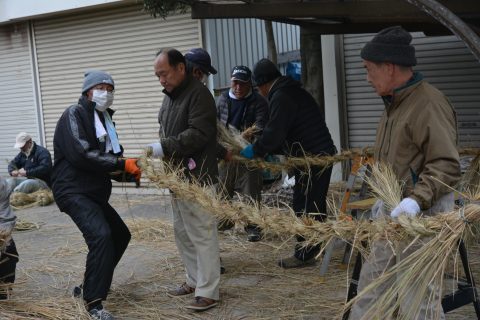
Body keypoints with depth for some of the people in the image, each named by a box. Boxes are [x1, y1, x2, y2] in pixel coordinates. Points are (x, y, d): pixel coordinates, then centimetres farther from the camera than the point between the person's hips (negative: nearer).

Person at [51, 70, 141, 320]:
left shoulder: (104, 119, 17)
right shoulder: (74, 114, -10)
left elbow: (109, 156, 19)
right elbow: (81, 154, -23)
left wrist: (130, 168, -1)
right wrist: (122, 164, -21)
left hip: (95, 192, 10)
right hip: (73, 191, -10)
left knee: (120, 235, 17)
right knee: (101, 235, -27)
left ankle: (90, 284, 28)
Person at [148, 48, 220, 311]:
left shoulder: (198, 93, -12)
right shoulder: (170, 95, 16)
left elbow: (198, 134, -22)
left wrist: (164, 147, -23)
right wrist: (162, 147, 4)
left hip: (196, 176, -9)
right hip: (177, 175, 9)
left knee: (201, 233, -6)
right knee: (182, 231, 16)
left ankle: (208, 292, -1)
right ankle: (194, 280, 28)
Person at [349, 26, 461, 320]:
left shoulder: (429, 103, -18)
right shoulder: (395, 103, 15)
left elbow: (447, 165, -24)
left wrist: (417, 200, -33)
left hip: (423, 212, -10)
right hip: (392, 209, 10)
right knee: (372, 284, 15)